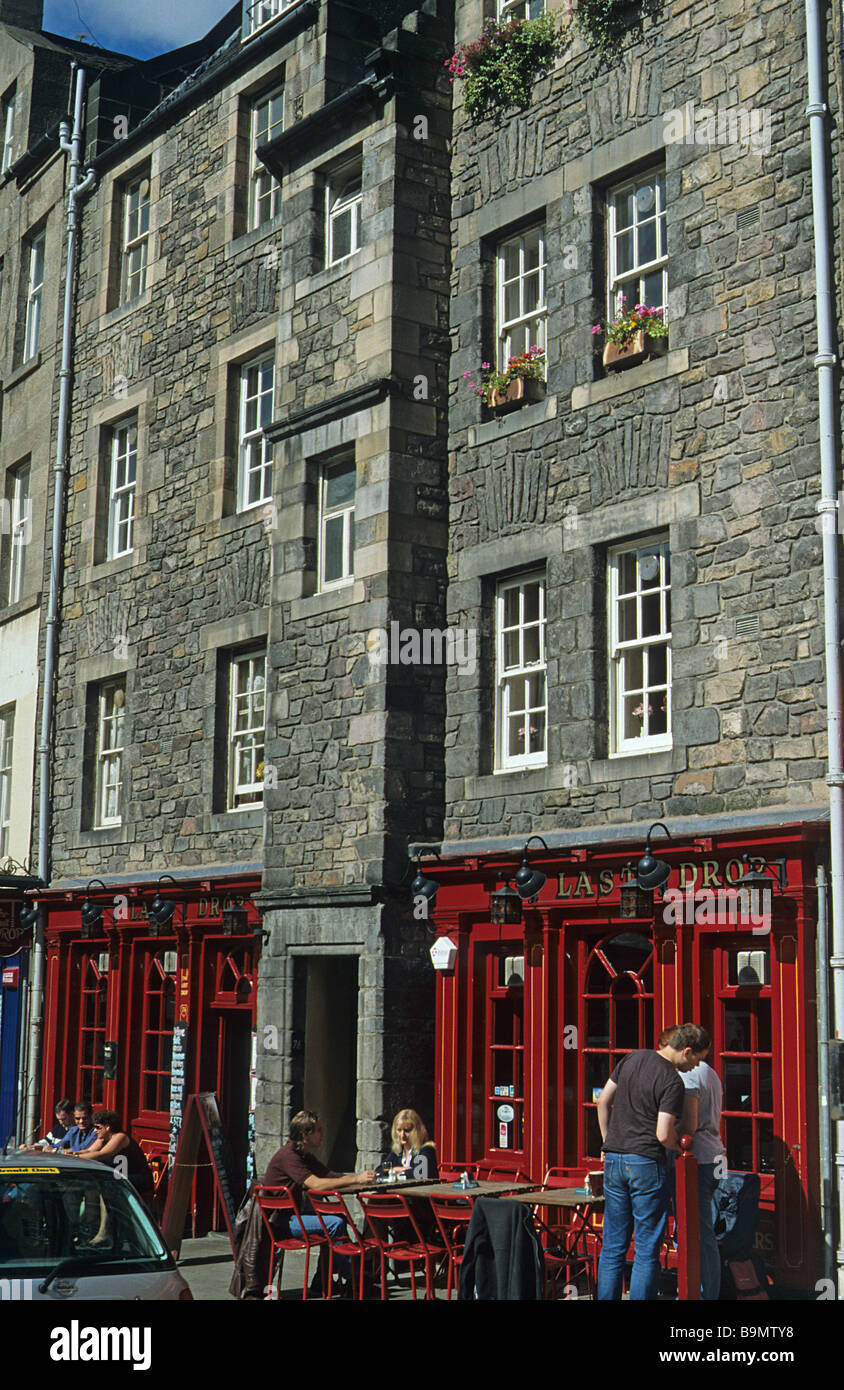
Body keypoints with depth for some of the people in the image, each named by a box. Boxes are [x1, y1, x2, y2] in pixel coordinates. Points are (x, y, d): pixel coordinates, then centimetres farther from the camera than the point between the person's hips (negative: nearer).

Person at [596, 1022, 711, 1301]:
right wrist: (679, 1147, 4)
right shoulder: (672, 1082, -13)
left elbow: (603, 1102, 13)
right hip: (646, 1163, -6)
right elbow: (663, 1135, -17)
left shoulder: (632, 1058, 8)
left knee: (613, 1247, 12)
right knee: (647, 1251, 3)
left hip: (613, 1161, 6)